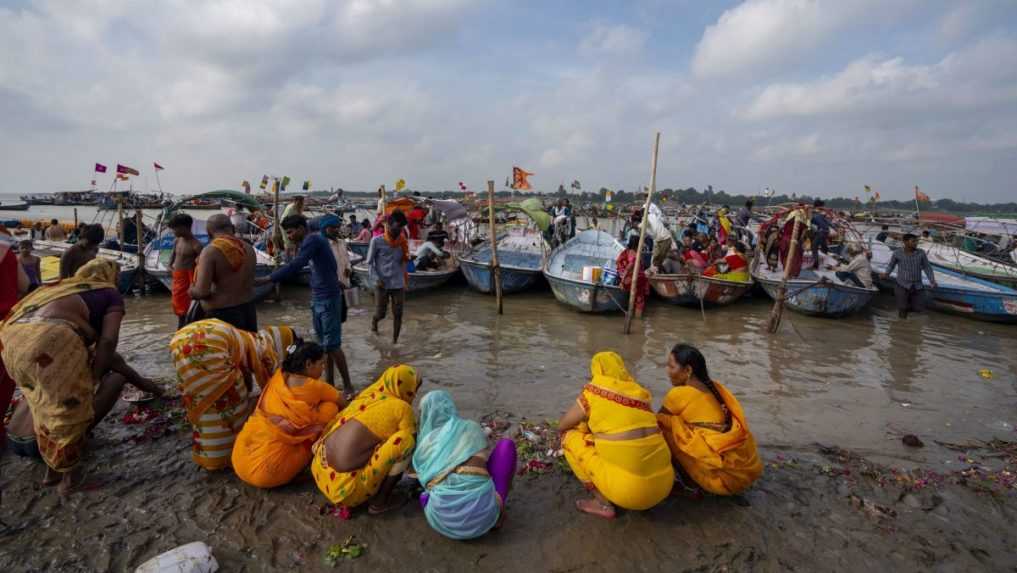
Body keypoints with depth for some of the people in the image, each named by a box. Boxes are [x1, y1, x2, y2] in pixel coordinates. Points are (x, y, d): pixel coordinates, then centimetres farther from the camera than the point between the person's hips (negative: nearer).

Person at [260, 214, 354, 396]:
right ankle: (329, 383, 20)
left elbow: (295, 266, -26)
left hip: (328, 299, -10)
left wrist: (266, 279, -26)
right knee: (323, 344, 12)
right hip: (317, 299, 10)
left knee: (332, 345, -6)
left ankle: (348, 386, 4)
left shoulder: (312, 239, -15)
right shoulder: (312, 241, 15)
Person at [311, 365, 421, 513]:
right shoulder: (402, 408, -9)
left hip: (321, 470, 8)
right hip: (347, 485, -8)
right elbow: (414, 445, 0)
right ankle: (379, 502, 3)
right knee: (406, 441, -8)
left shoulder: (367, 394, 9)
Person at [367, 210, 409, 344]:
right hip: (382, 284, -3)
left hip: (398, 284, 3)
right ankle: (374, 321, 40)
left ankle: (395, 341, 16)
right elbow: (369, 262, -5)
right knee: (380, 314, 5)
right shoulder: (377, 241, -7)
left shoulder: (402, 241, 4)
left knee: (398, 314, 2)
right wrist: (376, 279, -14)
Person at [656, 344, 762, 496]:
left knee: (665, 427, -4)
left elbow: (655, 422, 6)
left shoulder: (679, 393, -8)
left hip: (727, 475, -8)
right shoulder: (714, 386, 11)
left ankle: (688, 484, 4)